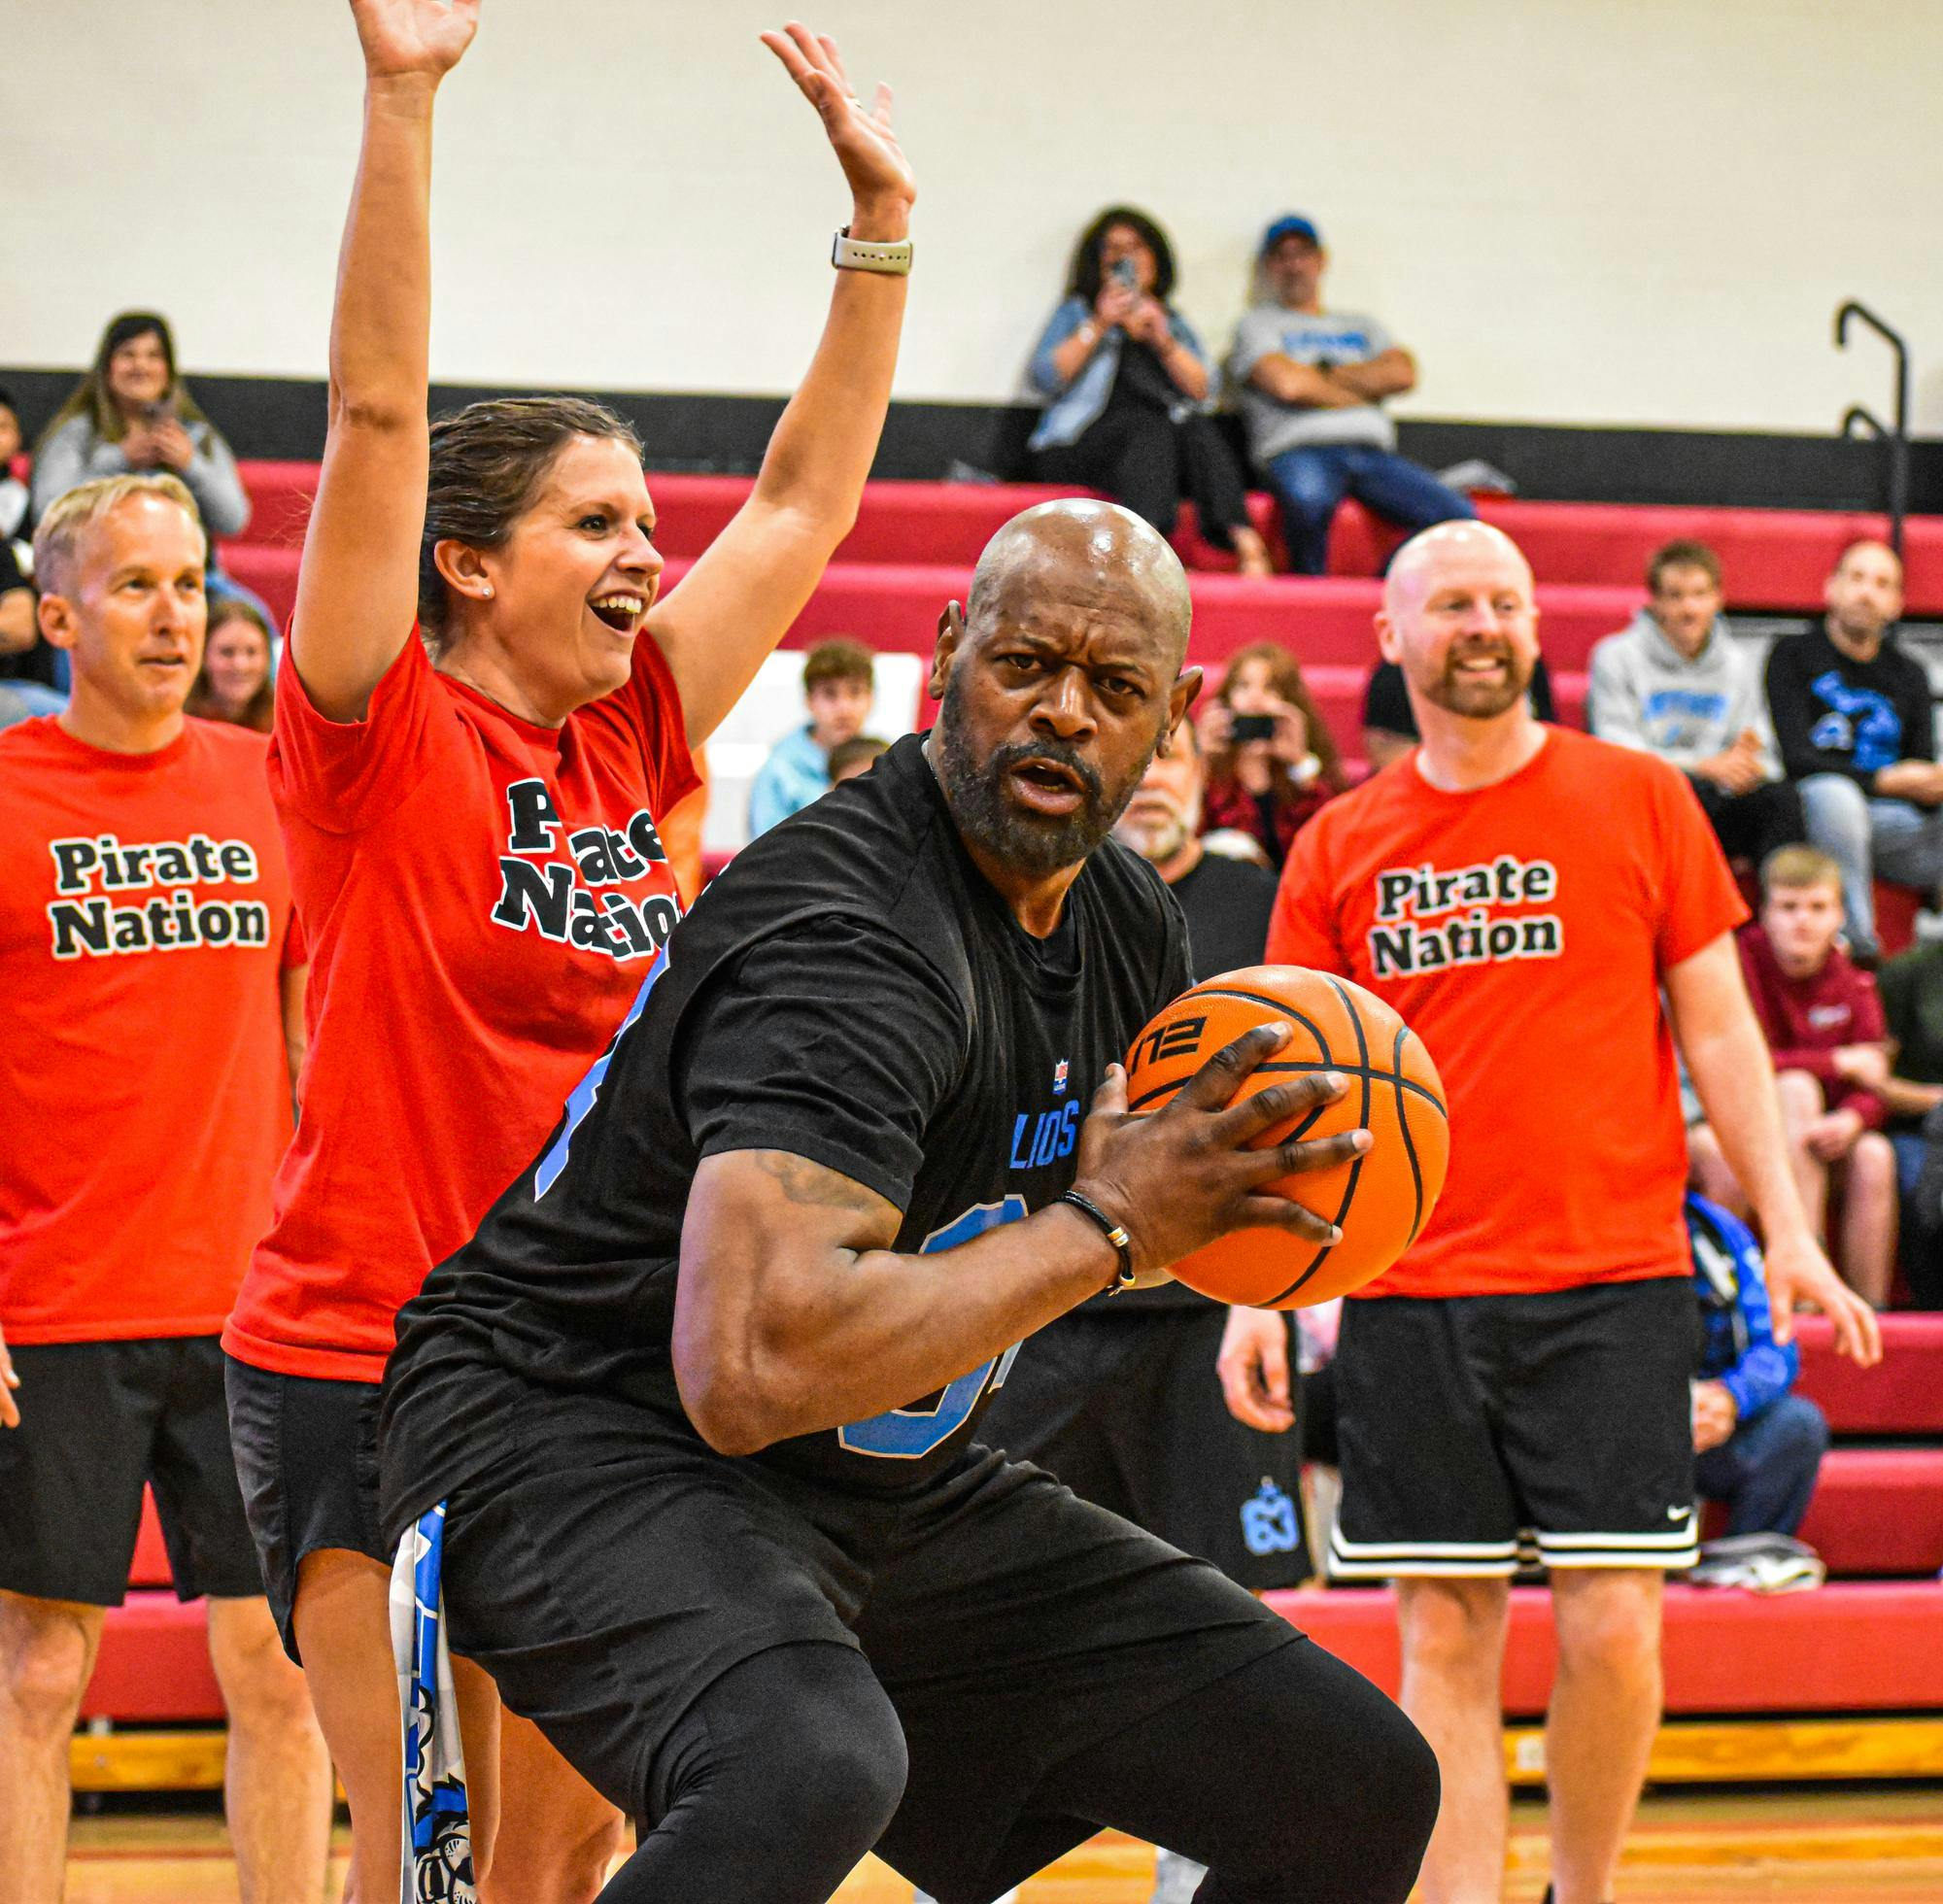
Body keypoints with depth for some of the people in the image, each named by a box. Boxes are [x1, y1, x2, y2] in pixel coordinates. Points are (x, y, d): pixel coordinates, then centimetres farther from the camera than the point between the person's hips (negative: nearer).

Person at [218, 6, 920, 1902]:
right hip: (364, 1368, -7)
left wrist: (878, 220, 13)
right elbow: (377, 414, -18)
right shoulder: (383, 740, -8)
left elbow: (802, 501, 16)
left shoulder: (632, 741, 9)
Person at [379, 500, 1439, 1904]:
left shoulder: (1126, 920, 4)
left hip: (889, 1489, 9)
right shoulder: (849, 943, -26)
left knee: (1359, 1790, 7)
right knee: (809, 1771, -43)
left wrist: (1220, 1194, -2)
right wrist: (1105, 1226, -27)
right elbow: (752, 1366, -38)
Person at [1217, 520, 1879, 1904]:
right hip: (1410, 1296, 2)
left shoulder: (1640, 800, 4)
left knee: (1612, 1625, -6)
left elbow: (1719, 1029, 6)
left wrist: (1787, 1232, -2)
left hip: (1612, 1283, -1)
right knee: (1446, 1641, 2)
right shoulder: (1339, 846, 8)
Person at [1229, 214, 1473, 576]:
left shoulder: (1362, 327, 31)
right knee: (1309, 499, -44)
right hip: (1298, 449, -4)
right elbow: (1286, 384, -3)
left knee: (1460, 517, -24)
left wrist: (1324, 376, 5)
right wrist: (1362, 393, 9)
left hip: (1372, 451, 4)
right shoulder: (1257, 325, 18)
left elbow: (1403, 375, 10)